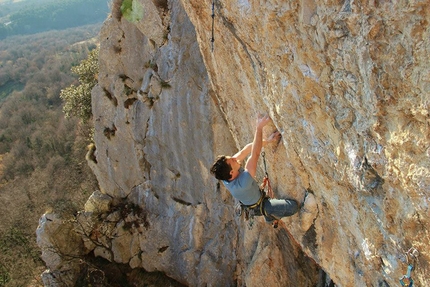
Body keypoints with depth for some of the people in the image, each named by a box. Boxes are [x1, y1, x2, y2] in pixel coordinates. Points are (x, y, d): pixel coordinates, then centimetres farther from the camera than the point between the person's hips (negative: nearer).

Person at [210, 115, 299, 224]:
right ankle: (271, 216, 12)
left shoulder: (226, 173, -28)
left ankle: (269, 216, 54)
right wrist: (259, 128, -52)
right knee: (293, 206, -11)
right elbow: (255, 154, -52)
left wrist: (267, 141, -33)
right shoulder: (242, 183, -47)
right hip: (258, 207, -7)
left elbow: (246, 149, -26)